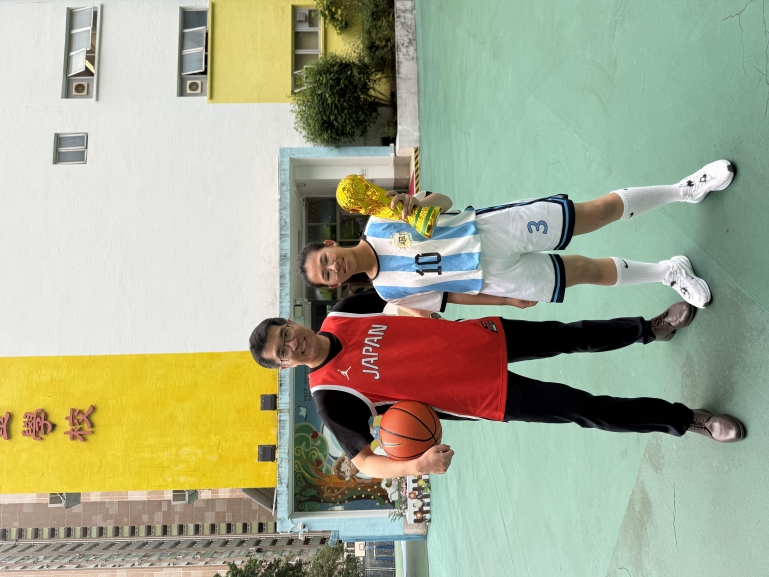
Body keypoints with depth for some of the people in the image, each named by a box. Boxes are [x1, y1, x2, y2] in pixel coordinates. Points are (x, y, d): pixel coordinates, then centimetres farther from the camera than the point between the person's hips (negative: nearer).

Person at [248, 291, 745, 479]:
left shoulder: (343, 314, -4)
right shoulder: (332, 395, -17)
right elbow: (364, 460, -19)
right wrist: (413, 465, -35)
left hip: (479, 337, 5)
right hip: (488, 394, -4)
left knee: (568, 336, 14)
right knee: (587, 411, -3)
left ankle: (652, 328, 42)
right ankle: (686, 418, 18)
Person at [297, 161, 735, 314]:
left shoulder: (378, 222, -2)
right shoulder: (389, 291, -1)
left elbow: (443, 201, 5)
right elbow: (444, 297, 4)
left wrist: (415, 204, -19)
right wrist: (507, 301, -2)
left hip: (494, 229, 1)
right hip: (492, 278, 0)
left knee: (599, 212, -6)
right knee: (591, 271, -5)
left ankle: (683, 189, 13)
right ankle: (667, 272, 20)